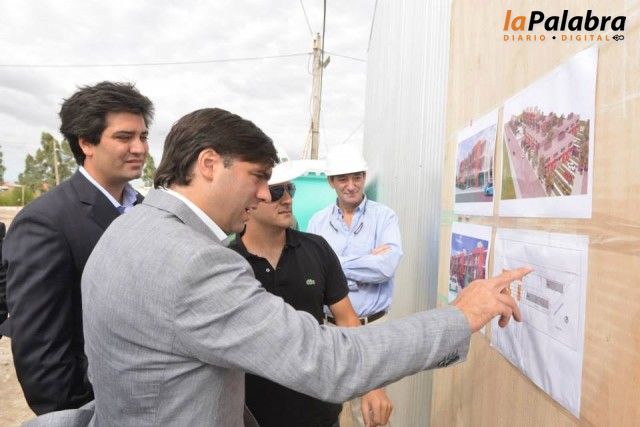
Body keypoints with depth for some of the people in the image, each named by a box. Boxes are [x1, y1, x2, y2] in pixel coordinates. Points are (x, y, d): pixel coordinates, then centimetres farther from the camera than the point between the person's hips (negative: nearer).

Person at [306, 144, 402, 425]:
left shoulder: (384, 217, -4)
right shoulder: (318, 221, 0)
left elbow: (387, 266, -20)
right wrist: (368, 265, -15)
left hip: (373, 325, -1)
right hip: (330, 325, 2)